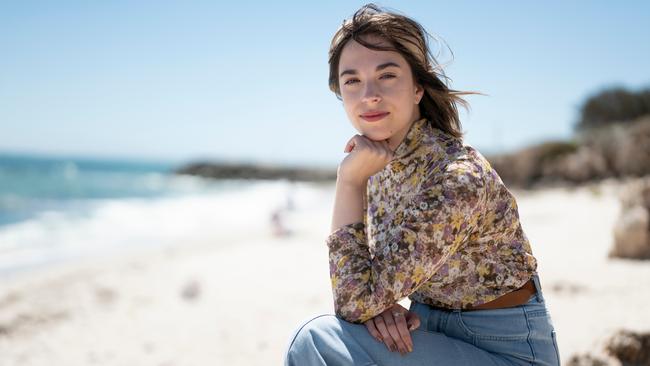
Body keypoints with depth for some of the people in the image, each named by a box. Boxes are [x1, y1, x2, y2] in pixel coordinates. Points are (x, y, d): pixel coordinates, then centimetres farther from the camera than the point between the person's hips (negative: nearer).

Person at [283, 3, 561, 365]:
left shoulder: (458, 177, -27)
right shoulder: (380, 161, -1)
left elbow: (354, 303, -26)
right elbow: (369, 283, 8)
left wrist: (350, 181, -25)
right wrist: (382, 303, -15)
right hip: (434, 329, 8)